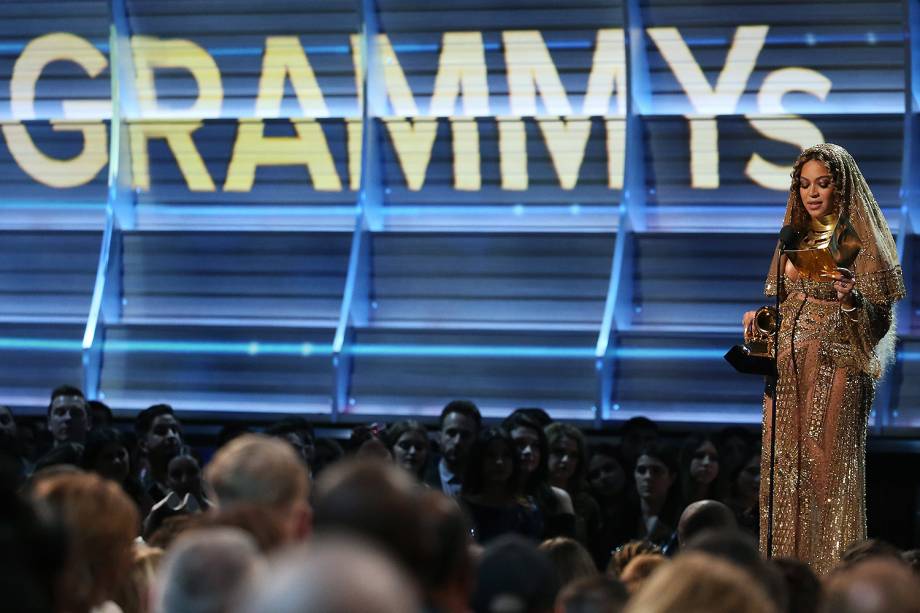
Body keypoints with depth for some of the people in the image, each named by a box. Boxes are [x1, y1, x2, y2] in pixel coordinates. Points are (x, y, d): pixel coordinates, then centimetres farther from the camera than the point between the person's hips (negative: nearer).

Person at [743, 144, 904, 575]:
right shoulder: (796, 239, 14)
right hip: (788, 372, 6)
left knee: (829, 471, -8)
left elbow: (878, 324, -9)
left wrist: (851, 296, -27)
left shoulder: (860, 243, -5)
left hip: (836, 373, -6)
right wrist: (759, 318, 2)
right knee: (785, 474, 4)